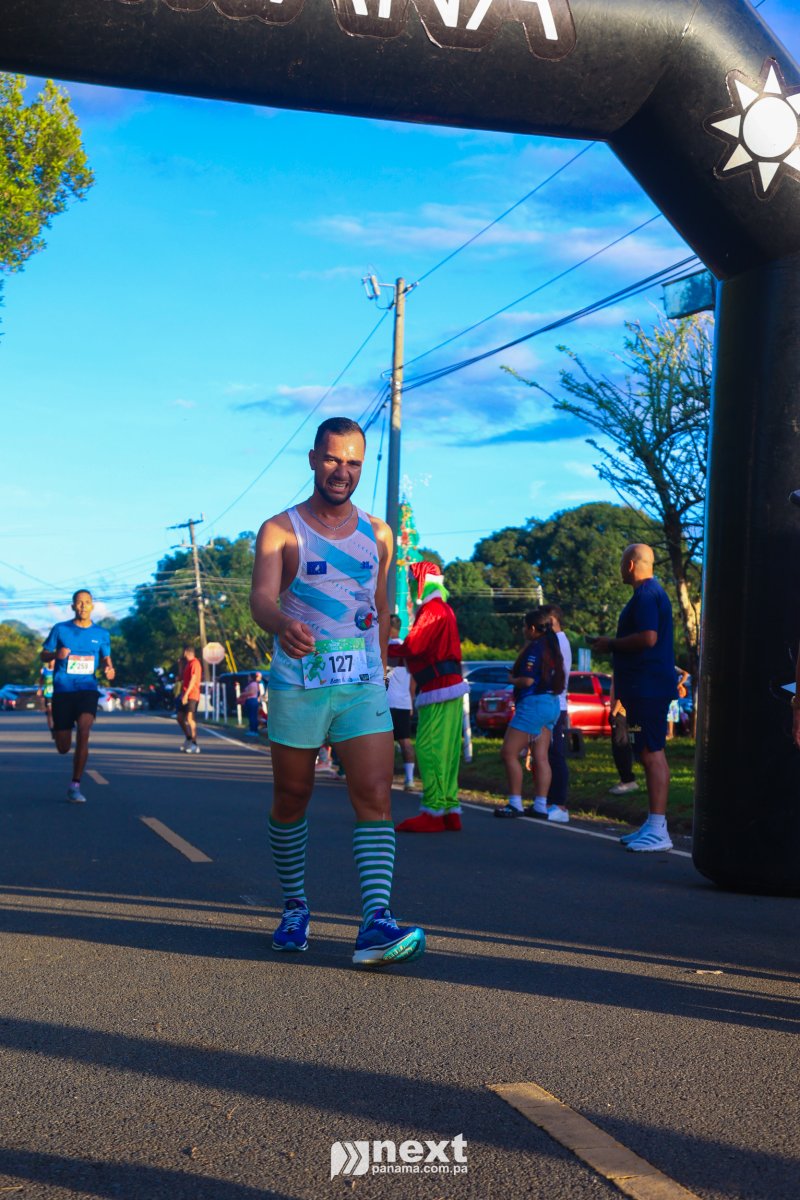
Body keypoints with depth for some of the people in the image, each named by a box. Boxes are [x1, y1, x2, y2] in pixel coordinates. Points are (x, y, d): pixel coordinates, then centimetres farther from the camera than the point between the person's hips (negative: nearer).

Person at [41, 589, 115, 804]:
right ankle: (57, 731, 43)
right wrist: (56, 654, -14)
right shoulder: (60, 629, 3)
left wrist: (109, 669, -5)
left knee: (83, 731, -26)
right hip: (63, 690, 0)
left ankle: (75, 786, -15)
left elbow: (106, 659, 19)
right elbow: (44, 655, 9)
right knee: (63, 748, 1)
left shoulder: (101, 634, 7)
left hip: (87, 689, 0)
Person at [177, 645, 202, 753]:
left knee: (190, 719, -12)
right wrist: (182, 664, 19)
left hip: (191, 695, -10)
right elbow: (182, 677, 25)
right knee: (180, 718, 13)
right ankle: (189, 739, 25)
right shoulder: (187, 664, 19)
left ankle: (194, 745, -11)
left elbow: (193, 680, -20)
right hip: (185, 695, 10)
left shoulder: (194, 663, -12)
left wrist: (186, 694, -24)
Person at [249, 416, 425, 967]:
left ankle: (376, 922, -17)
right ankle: (295, 909, 26)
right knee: (292, 799, 8)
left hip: (362, 686, 2)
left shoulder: (378, 534, 11)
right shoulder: (280, 530, -1)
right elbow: (261, 597, -17)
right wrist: (282, 625, -40)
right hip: (297, 686, -2)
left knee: (375, 796, -12)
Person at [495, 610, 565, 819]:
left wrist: (512, 679, -1)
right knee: (541, 757, 8)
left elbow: (527, 680, -22)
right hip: (552, 705, 10)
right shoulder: (552, 647, 14)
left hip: (534, 704, -10)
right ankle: (541, 805, 7)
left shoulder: (535, 648, -14)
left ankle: (515, 803, -7)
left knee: (509, 753, -5)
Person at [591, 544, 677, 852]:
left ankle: (658, 830, -14)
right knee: (650, 753, 13)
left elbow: (648, 638, -25)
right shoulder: (652, 592, 20)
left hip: (647, 688, -11)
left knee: (652, 753, -12)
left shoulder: (645, 595, -14)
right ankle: (653, 824, 19)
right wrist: (612, 644, 21)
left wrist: (611, 644, -12)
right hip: (646, 687, 11)